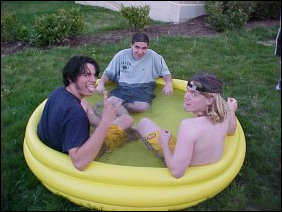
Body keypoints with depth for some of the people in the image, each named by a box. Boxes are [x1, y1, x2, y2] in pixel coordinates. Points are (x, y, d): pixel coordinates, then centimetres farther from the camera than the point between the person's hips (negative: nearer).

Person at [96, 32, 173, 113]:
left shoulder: (153, 56, 5)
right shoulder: (121, 55, 8)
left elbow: (165, 72, 11)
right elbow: (108, 73, 13)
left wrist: (169, 83, -8)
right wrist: (101, 83, -3)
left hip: (144, 89, 0)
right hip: (123, 88, 1)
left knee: (143, 107, -33)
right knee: (110, 102, -30)